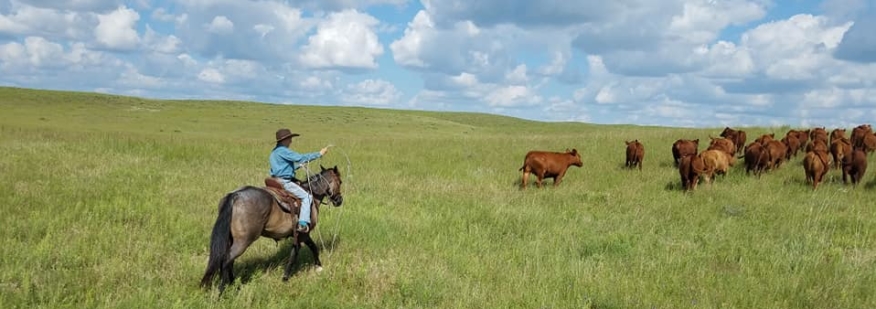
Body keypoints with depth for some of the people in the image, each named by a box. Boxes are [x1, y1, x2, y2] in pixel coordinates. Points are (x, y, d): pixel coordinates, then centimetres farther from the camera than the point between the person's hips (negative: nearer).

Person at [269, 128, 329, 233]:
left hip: (276, 180, 10)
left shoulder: (275, 152, 16)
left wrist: (299, 165, 22)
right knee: (307, 197, -11)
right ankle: (303, 223, -20)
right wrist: (319, 154, -14)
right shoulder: (283, 151, -16)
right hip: (285, 182, -10)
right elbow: (301, 158, -19)